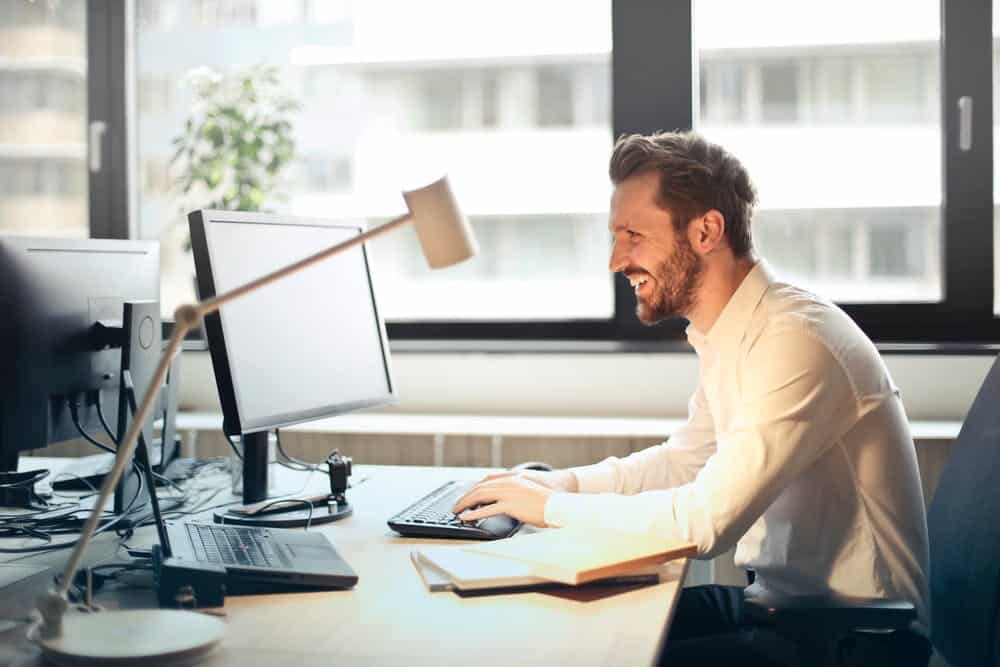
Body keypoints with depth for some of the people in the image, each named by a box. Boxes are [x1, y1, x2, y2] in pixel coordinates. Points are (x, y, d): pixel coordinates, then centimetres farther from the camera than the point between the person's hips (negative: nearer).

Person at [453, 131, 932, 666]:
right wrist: (557, 483, 4)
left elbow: (705, 520, -28)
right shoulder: (727, 335, 5)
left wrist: (550, 507, -16)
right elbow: (684, 459, 19)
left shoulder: (795, 341, -24)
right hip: (778, 598, 8)